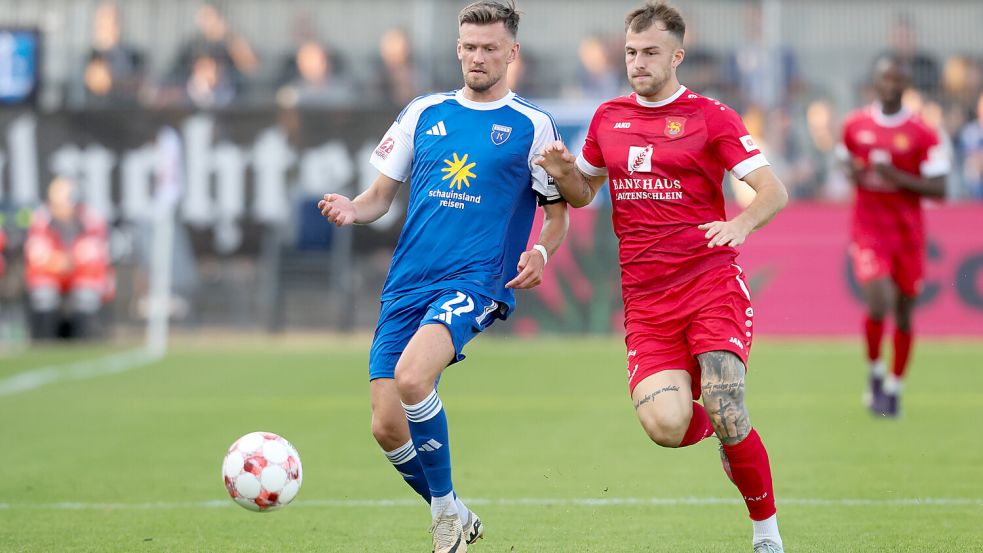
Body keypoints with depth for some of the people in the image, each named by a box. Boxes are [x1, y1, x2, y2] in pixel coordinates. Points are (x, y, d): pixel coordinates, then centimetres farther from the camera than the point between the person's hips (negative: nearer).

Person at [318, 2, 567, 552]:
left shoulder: (532, 125, 4)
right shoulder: (424, 113, 14)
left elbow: (559, 214, 10)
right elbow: (382, 194, 17)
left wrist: (541, 253, -11)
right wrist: (352, 209, -6)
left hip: (476, 281, -5)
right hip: (407, 284, 5)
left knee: (411, 375, -31)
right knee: (387, 427, -5)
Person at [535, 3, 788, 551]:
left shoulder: (710, 116, 0)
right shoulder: (608, 118, 14)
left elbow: (774, 191, -4)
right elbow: (584, 193, 27)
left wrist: (740, 224, -25)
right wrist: (564, 173, 3)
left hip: (711, 283, -3)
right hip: (645, 297, 3)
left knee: (725, 413, -19)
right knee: (666, 426, -16)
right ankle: (723, 426, 21)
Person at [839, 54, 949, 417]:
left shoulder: (922, 135, -5)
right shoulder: (854, 126, 3)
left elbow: (939, 189, -7)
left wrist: (897, 178, -19)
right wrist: (853, 173, -4)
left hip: (908, 234, 0)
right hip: (868, 229, 0)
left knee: (903, 313, 7)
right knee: (879, 304, -19)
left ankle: (893, 388, 25)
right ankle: (875, 373, 7)